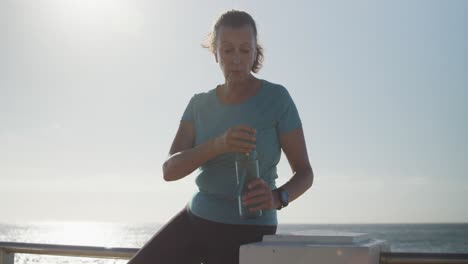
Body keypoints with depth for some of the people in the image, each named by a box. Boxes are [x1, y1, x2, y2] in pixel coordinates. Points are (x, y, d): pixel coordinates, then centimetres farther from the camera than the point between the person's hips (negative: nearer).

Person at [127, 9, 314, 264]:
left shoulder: (276, 98, -10)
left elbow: (305, 172, -6)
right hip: (196, 219, 5)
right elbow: (169, 170, -10)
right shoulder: (200, 105, 3)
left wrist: (277, 198, -29)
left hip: (247, 232, -4)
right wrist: (218, 144, -29)